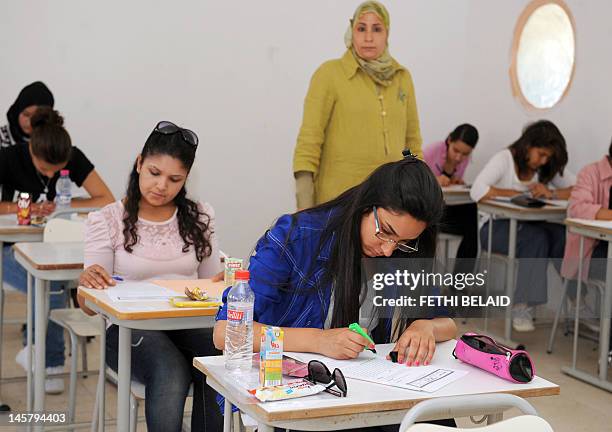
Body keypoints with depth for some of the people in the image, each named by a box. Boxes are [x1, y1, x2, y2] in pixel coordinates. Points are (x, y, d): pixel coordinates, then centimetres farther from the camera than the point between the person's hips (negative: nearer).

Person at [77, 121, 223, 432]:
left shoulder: (199, 218, 12)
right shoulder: (107, 220, 3)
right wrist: (87, 281, -26)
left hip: (190, 325, 3)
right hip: (131, 328, -3)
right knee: (172, 374, -36)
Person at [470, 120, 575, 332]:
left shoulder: (548, 168, 9)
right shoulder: (504, 159, -7)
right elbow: (476, 192, -22)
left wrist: (551, 193, -17)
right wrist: (514, 193, -17)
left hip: (527, 225, 5)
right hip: (496, 226, -5)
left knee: (563, 234, -27)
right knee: (536, 237, -34)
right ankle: (521, 305, -29)